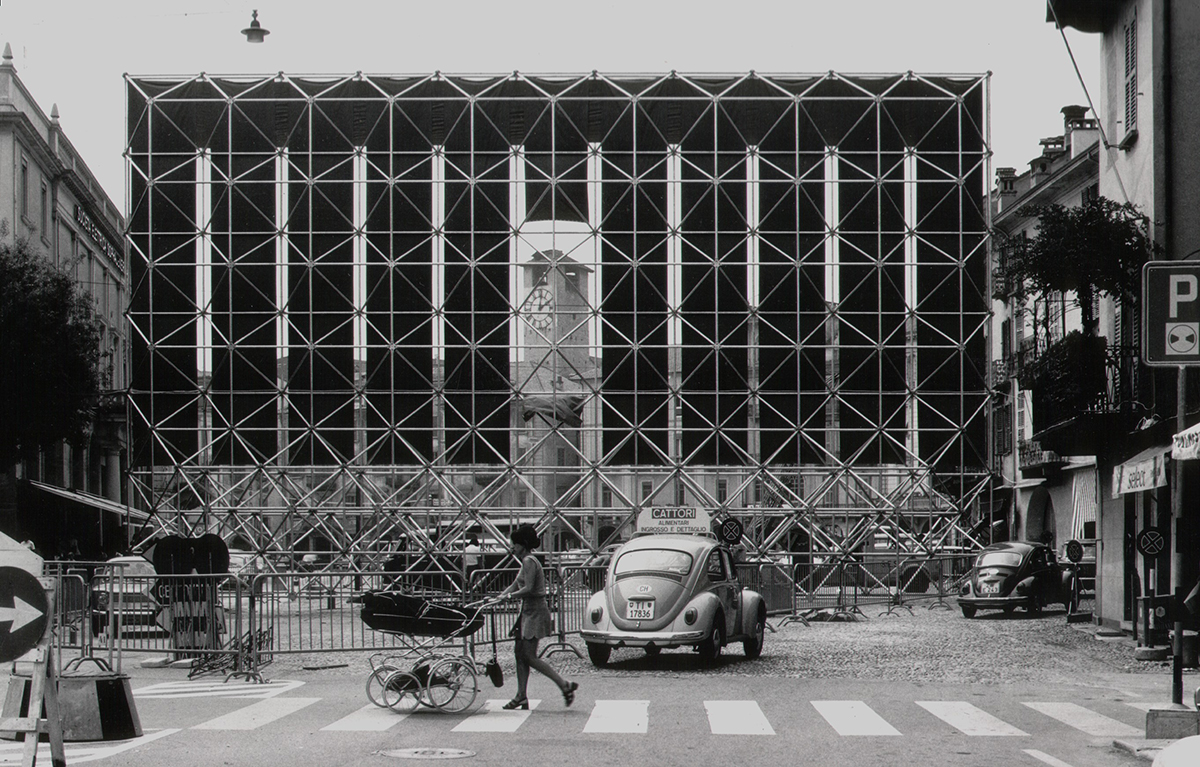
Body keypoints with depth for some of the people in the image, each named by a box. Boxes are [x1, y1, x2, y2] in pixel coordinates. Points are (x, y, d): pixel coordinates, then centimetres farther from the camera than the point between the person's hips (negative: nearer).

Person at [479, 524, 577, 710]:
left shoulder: (529, 562, -15)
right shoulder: (526, 562, 16)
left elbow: (528, 589, -23)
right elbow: (515, 585, 19)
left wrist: (506, 597, -18)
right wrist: (497, 598, 10)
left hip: (535, 611, -10)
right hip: (528, 611, 10)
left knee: (529, 656, -10)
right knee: (519, 652, 8)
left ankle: (565, 685, -9)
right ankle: (521, 696, 10)